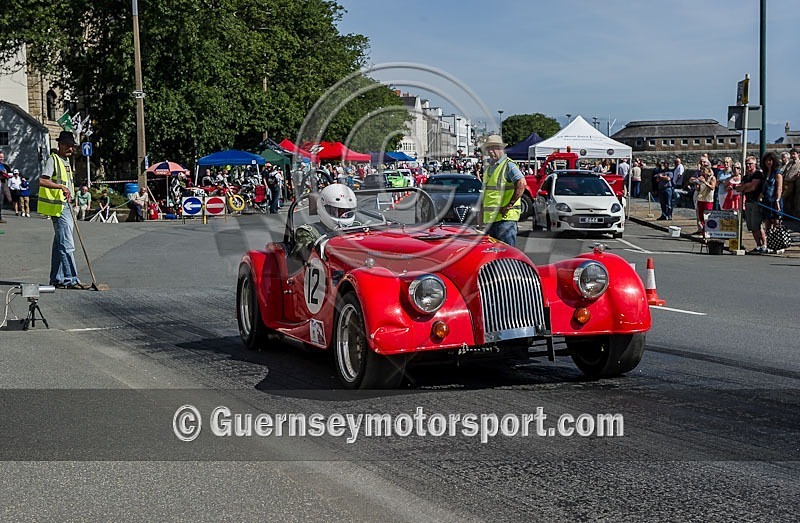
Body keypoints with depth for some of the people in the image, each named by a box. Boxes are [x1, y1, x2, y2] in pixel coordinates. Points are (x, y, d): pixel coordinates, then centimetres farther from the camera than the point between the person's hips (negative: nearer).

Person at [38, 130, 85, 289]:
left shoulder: (66, 161, 19)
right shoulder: (53, 160, -10)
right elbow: (42, 181, -23)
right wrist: (61, 187, -31)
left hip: (66, 206, 10)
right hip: (58, 208, -10)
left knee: (59, 244, 12)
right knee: (67, 245, -12)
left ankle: (57, 280, 16)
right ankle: (71, 279, -11)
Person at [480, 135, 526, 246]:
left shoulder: (508, 165, -8)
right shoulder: (488, 168, 20)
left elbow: (521, 184, -22)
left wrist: (509, 205, -21)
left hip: (505, 217, -9)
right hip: (489, 218, 9)